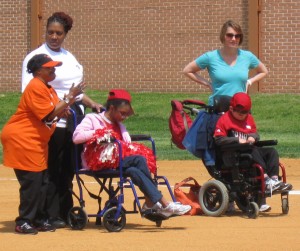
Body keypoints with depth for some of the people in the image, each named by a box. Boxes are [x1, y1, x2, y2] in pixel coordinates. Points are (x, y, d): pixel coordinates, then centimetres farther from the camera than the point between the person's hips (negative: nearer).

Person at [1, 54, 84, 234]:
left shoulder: (49, 89, 14)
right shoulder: (36, 87, -17)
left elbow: (57, 115, 12)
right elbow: (49, 114, -21)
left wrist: (71, 99, 0)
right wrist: (69, 98, -18)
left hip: (38, 142, 10)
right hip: (22, 139, -10)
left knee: (42, 181, 10)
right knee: (32, 181, -9)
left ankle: (39, 220, 18)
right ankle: (23, 222, -2)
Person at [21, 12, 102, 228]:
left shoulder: (69, 58, 18)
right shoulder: (36, 57, -4)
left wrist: (92, 104, 12)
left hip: (74, 119, 7)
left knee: (69, 169, 9)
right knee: (52, 169, -5)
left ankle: (66, 212, 17)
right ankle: (52, 215, -1)